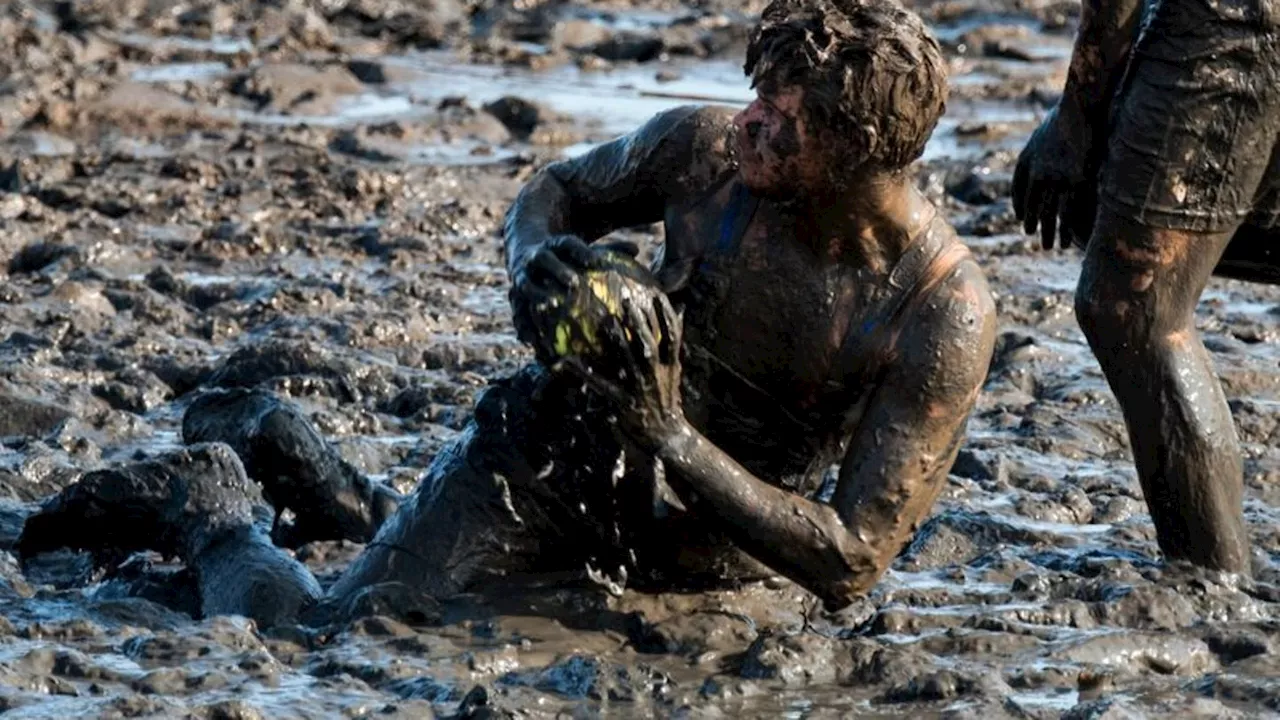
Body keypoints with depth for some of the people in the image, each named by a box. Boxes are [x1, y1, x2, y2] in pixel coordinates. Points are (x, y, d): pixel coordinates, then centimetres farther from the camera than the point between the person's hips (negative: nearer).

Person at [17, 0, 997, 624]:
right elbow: (554, 194, 5)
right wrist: (536, 268, -20)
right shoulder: (702, 151, -18)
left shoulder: (947, 317, -26)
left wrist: (671, 438, -31)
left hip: (701, 556, -1)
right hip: (552, 446, 1)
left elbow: (849, 568, -25)